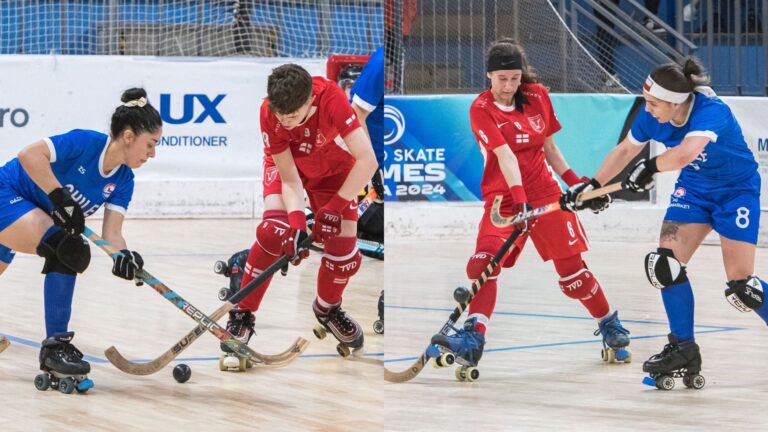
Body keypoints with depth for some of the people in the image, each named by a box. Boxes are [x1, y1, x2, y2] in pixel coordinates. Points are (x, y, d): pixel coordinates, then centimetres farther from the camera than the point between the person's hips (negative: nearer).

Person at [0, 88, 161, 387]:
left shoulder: (123, 180, -3)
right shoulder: (85, 143, -25)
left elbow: (111, 233, -11)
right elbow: (29, 154, -33)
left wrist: (123, 255, -32)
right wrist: (59, 196, -37)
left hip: (30, 212, 9)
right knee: (67, 247, -29)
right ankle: (55, 347, -26)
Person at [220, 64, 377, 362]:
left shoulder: (331, 99, -40)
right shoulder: (270, 113, -34)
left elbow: (367, 161, -39)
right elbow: (289, 179, -27)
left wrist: (335, 207, -36)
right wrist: (297, 225, -40)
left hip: (333, 167, 0)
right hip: (286, 164, 0)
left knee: (344, 252, -6)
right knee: (274, 231, -24)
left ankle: (328, 308, 27)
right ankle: (242, 315, -7)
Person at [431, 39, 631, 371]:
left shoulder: (538, 96, 2)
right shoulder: (481, 109, -10)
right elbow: (505, 156, -23)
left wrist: (576, 182, 11)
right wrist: (519, 199, -32)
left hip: (545, 192, 2)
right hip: (502, 197, -2)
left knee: (571, 269, 5)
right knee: (484, 261, -23)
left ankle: (610, 325, 25)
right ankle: (473, 338, -27)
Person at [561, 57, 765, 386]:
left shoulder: (711, 111, -34)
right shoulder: (651, 117, -13)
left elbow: (685, 153, -51)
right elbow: (625, 151, 5)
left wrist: (650, 167, -35)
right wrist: (593, 186, 8)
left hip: (737, 190, -6)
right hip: (693, 189, 6)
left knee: (740, 284, -13)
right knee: (666, 263, -8)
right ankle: (683, 348, 4)